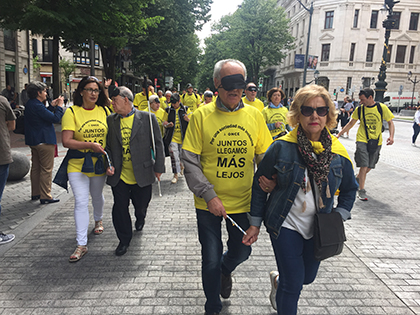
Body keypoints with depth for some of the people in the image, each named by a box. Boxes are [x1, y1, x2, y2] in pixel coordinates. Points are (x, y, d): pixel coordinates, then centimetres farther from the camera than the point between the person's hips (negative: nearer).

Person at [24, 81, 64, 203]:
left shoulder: (30, 104, 11)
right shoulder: (37, 106, -20)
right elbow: (55, 118, -21)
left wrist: (52, 106, 12)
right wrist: (59, 106, -8)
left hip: (34, 141, 10)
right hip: (44, 141, -10)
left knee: (36, 168, 17)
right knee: (46, 169, -4)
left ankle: (35, 193, 27)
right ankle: (45, 196, 0)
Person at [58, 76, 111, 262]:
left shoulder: (104, 111, 2)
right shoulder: (71, 112, -8)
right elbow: (66, 141, -14)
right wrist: (90, 145, -23)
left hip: (99, 163, 3)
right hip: (77, 164, -3)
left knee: (97, 197, 21)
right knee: (81, 202, -6)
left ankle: (98, 220, 52)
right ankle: (82, 244, 2)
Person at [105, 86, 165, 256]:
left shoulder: (147, 118, -6)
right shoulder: (111, 120, 4)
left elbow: (158, 144, -3)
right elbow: (108, 145, 13)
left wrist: (159, 167, -4)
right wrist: (109, 164, -2)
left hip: (142, 175, -2)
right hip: (119, 176, 2)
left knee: (141, 206, 15)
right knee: (120, 209, 6)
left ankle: (140, 219, 51)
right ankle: (124, 239, 28)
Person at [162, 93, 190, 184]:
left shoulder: (186, 109, 4)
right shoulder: (168, 110, 7)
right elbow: (164, 122, 11)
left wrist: (188, 119, -19)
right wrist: (167, 124, -13)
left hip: (183, 136, 0)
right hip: (172, 137, 0)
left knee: (182, 155, 11)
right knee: (174, 156, -6)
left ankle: (182, 166, 42)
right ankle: (176, 175, 4)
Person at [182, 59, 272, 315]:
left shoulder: (254, 115, -2)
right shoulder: (201, 115, -9)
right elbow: (190, 161, -10)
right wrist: (209, 196, -17)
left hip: (243, 202, 2)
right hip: (209, 204, -2)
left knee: (241, 252, 17)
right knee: (211, 260, 10)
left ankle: (226, 270, 55)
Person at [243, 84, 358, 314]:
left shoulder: (338, 153, -6)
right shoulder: (282, 147, -16)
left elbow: (349, 189, 10)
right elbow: (259, 183, -6)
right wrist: (255, 223, -5)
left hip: (318, 229, 4)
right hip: (285, 226, -4)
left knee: (308, 277, 21)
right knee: (293, 285, 0)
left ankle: (278, 280, 53)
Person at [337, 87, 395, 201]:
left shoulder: (382, 108, -4)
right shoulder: (360, 109, -1)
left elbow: (390, 123, 2)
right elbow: (351, 123, 8)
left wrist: (391, 136, -14)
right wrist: (339, 134, 2)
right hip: (362, 140, -1)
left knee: (369, 167, 9)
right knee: (364, 166, -10)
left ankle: (357, 178, 38)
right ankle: (361, 191, 0)